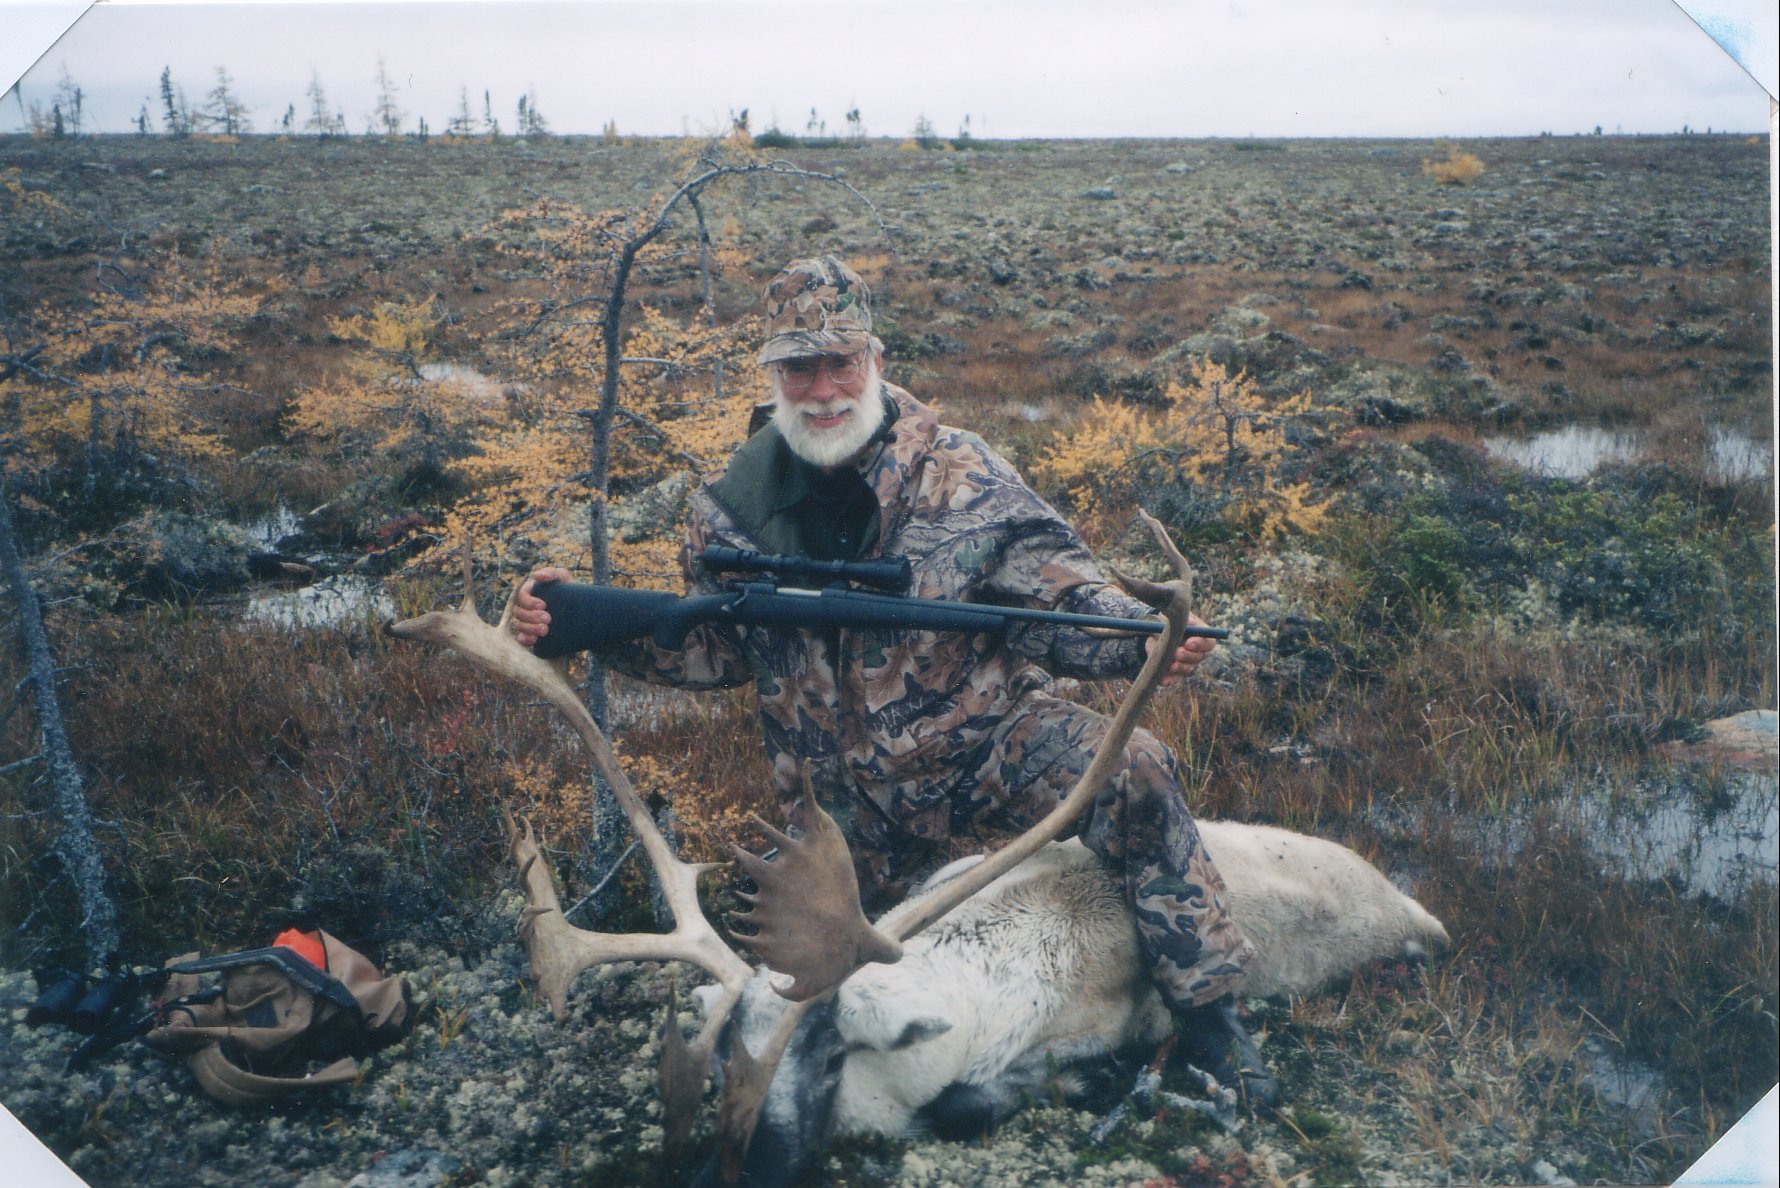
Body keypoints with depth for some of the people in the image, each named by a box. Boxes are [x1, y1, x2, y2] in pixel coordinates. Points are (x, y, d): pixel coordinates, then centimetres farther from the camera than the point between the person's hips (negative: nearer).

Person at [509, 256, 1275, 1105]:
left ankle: (1204, 1008, -13)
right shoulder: (732, 508, -4)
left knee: (1132, 770, -27)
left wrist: (1144, 640, -36)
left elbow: (1056, 596, -14)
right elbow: (712, 650, 5)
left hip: (990, 734, -2)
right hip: (851, 805, 3)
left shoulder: (958, 475, -12)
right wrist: (581, 626, -9)